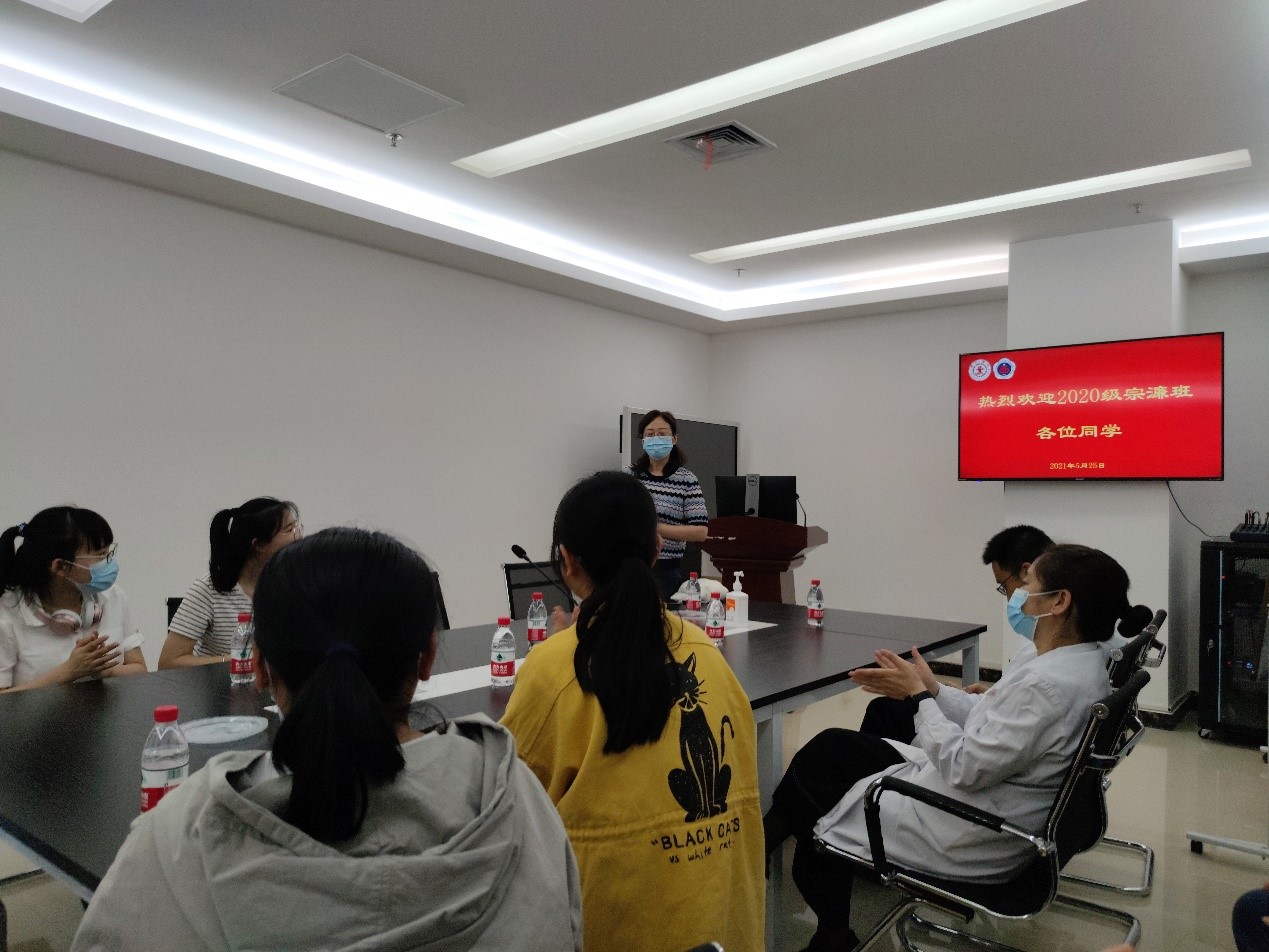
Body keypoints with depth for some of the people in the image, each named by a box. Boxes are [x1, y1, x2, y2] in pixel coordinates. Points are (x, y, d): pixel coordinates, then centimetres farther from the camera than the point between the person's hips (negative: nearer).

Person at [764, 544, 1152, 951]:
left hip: (972, 835, -10)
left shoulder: (1048, 683, -31)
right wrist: (931, 690, 3)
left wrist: (919, 695, -17)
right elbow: (991, 721, 10)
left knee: (816, 819, 7)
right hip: (989, 810, 10)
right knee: (832, 745, 12)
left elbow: (966, 769, -28)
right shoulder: (1079, 662, 1)